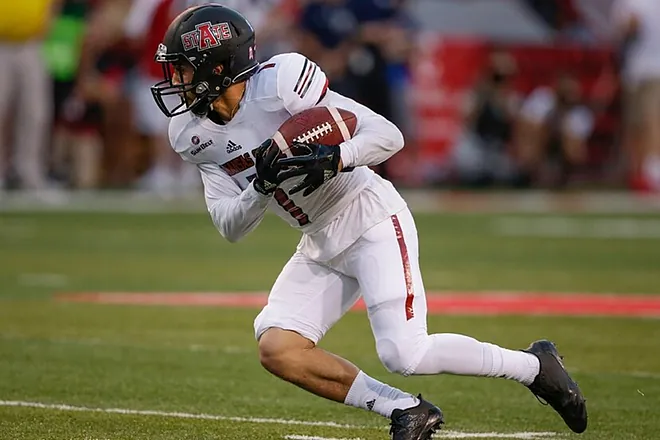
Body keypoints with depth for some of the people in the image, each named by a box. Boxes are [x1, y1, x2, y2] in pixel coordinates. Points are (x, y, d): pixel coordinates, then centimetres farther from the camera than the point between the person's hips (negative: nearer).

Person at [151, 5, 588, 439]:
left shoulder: (279, 82, -20)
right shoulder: (198, 136, 1)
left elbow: (389, 136, -18)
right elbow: (231, 228, -2)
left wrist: (335, 159, -36)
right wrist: (262, 186, -21)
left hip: (371, 220, -7)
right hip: (320, 247, 7)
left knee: (404, 355, -20)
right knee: (277, 350, -11)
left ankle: (534, 364, 2)